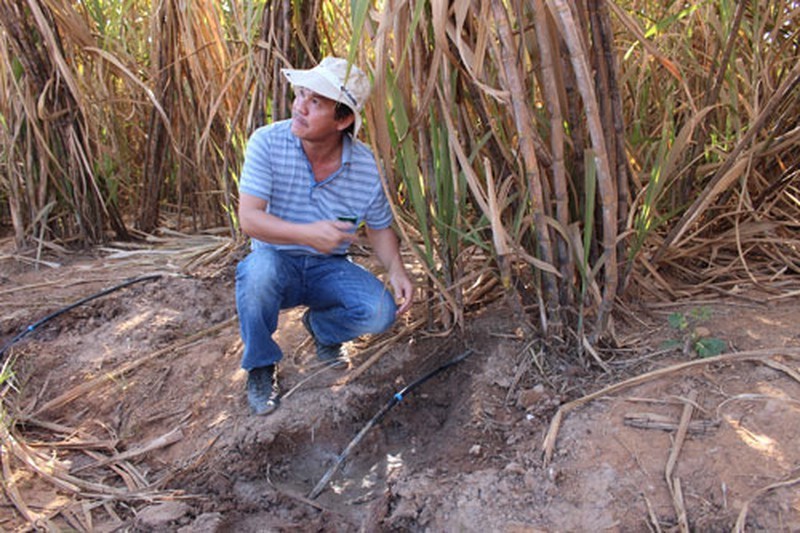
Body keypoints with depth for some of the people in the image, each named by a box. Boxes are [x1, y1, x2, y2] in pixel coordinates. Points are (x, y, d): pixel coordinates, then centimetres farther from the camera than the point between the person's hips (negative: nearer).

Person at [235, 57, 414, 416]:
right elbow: (249, 219, -23)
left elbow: (379, 228, 4)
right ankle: (261, 366, -9)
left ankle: (322, 326, 14)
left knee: (381, 311, -23)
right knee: (260, 269, -37)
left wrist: (396, 270, -15)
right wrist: (307, 234, -40)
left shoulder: (365, 165, -10)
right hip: (277, 262, -2)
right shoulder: (268, 143, -17)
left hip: (329, 268, 2)